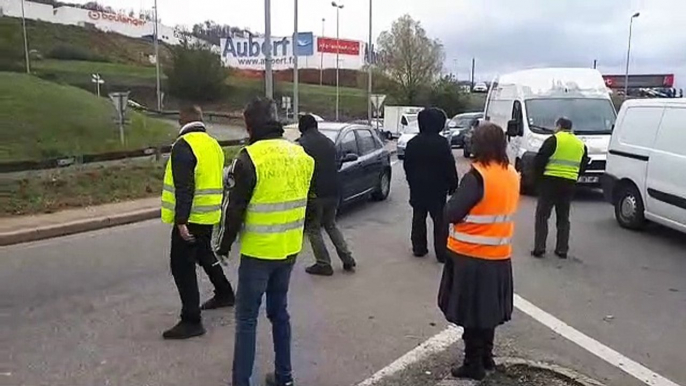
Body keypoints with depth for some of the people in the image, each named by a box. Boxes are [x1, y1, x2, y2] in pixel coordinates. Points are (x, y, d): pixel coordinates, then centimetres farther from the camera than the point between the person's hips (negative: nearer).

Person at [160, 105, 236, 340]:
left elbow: (184, 187, -23)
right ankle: (224, 294, 42)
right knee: (204, 254, 28)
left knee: (182, 266, -2)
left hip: (192, 218, -9)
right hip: (210, 215, 9)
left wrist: (181, 220, -25)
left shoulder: (183, 146, -15)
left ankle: (191, 321, 1)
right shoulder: (213, 144, 10)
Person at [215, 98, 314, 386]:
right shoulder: (300, 154, 5)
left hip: (259, 251, -6)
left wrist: (225, 244, 1)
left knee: (247, 318, 4)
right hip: (289, 249, 7)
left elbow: (236, 208, -12)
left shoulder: (251, 157, -15)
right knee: (279, 312, 19)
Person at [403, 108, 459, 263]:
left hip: (417, 188, 5)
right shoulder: (442, 143, -13)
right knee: (440, 221, 1)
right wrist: (453, 186, -2)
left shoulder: (412, 143, 4)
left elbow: (407, 166, 11)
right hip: (437, 188, -5)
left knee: (418, 219, 14)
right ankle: (442, 253, 2)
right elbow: (450, 167, -12)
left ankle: (419, 248, 19)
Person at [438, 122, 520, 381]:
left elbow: (451, 213, -20)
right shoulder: (512, 175, 4)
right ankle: (486, 357, 34)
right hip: (499, 256, 7)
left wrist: (453, 204, -1)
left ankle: (473, 365, 17)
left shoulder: (477, 176, -20)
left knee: (471, 312, 6)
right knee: (488, 309, 20)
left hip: (471, 256, -7)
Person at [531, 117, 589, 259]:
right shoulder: (581, 145, 14)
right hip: (569, 184, 5)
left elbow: (538, 161, -9)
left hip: (550, 182, -5)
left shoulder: (553, 140, -6)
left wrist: (540, 175, 6)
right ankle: (562, 250, 15)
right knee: (563, 218, 15)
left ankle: (539, 248, -1)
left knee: (542, 216, 3)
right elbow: (583, 167, 14)